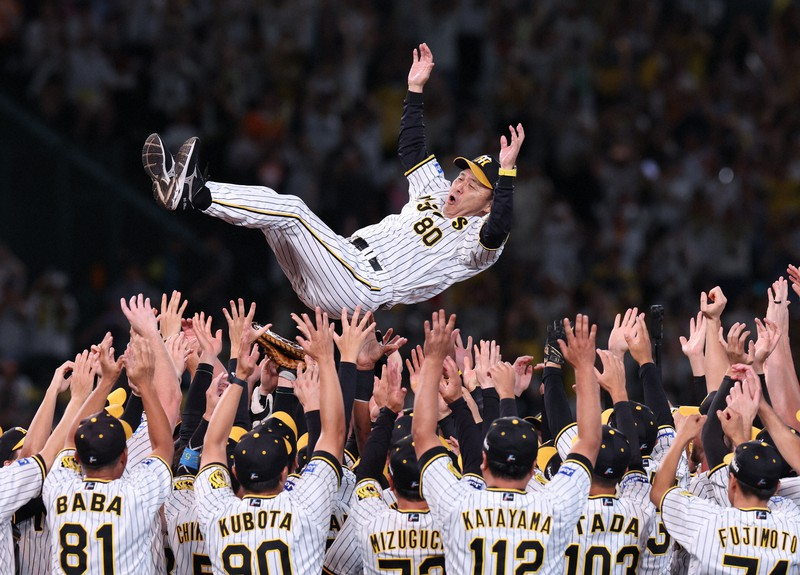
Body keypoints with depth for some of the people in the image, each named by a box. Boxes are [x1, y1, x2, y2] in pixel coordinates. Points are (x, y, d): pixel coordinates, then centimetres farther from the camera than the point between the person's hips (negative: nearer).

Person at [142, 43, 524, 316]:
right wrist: (415, 88, 29)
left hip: (361, 290, -9)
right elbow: (411, 149, 32)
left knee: (289, 211, -23)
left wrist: (506, 173, -29)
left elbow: (495, 232, -24)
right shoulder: (437, 195, 25)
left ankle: (193, 194, -30)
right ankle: (180, 187, -16)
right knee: (271, 203, -4)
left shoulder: (473, 241, 0)